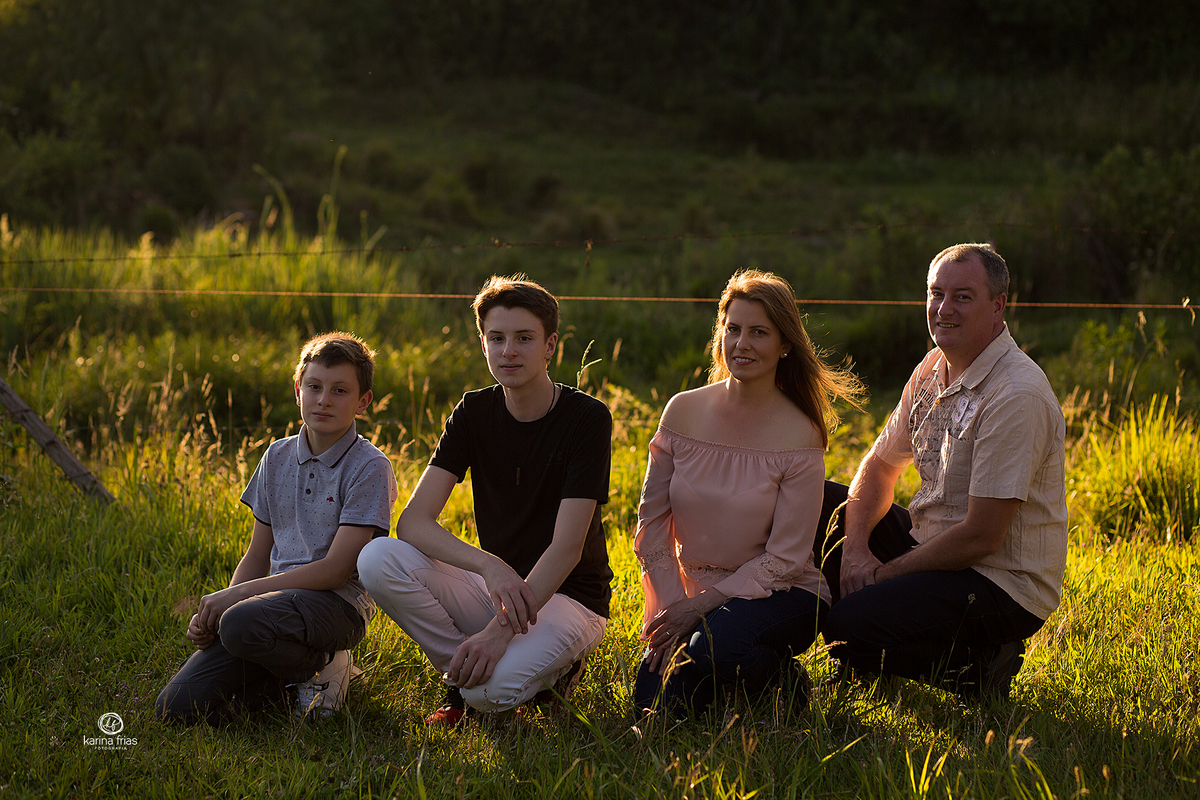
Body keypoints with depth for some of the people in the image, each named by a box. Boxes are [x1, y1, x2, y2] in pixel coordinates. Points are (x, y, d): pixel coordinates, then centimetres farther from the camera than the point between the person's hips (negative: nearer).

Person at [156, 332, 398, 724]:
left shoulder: (370, 468, -7)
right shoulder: (277, 458, 13)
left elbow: (336, 570, -14)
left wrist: (235, 595, -15)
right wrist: (212, 610, -2)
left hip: (337, 602, -6)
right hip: (278, 596, 6)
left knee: (241, 625, -38)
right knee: (175, 706, -11)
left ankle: (323, 664, -6)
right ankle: (296, 671, 8)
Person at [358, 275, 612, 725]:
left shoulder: (587, 419, -14)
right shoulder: (474, 413, -2)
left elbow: (567, 548, -22)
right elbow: (413, 520, -14)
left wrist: (501, 629, -34)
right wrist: (489, 565, -33)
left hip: (567, 597, -4)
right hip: (496, 586, 4)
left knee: (492, 689, -34)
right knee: (378, 560, -21)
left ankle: (549, 669, 1)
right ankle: (466, 675, -4)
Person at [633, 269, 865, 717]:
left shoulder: (799, 437, -11)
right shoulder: (683, 412, -1)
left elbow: (785, 557, -12)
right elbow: (652, 520, 3)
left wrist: (704, 604, -18)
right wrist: (672, 605, -8)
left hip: (779, 594, -3)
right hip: (692, 593, 3)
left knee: (716, 645, -36)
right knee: (653, 701, -20)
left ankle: (784, 679, -3)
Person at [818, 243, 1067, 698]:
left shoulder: (1017, 397, -23)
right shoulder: (933, 369, 4)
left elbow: (980, 537, -24)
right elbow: (880, 468, 12)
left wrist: (885, 573, -15)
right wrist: (855, 546, -7)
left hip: (1004, 583, -9)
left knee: (851, 626, -26)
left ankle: (978, 665, -3)